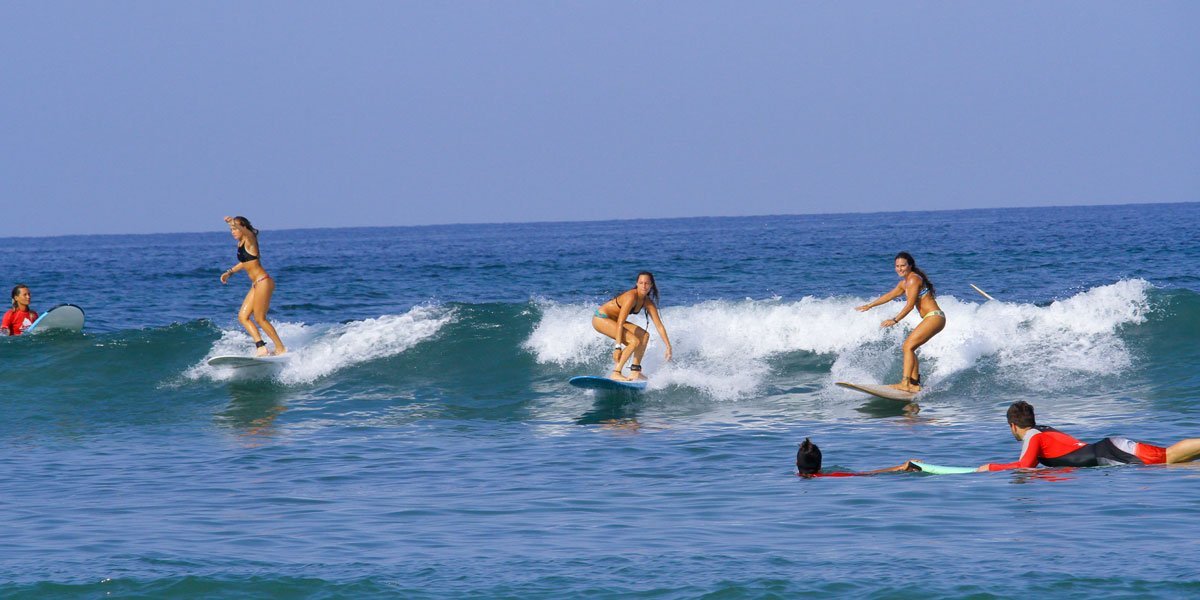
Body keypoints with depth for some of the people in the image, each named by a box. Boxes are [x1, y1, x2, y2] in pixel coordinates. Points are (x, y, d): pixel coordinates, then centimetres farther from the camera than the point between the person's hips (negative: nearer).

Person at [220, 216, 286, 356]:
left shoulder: (249, 240, -11)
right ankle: (261, 347, 2)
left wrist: (234, 223, -53)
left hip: (263, 281, -10)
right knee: (242, 317, 6)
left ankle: (281, 349, 1)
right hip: (256, 284, 10)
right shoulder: (240, 244, 14)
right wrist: (229, 272, 26)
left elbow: (247, 232, -36)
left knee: (259, 318, -6)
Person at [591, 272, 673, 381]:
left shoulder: (648, 302, -1)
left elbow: (659, 326, 1)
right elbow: (620, 323, -30)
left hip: (611, 319, 9)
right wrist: (618, 347, -34)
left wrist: (668, 347, -5)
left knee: (644, 335, 6)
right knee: (634, 341, -20)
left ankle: (635, 372, 3)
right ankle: (616, 374, -22)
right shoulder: (631, 297, -26)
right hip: (600, 318, -9)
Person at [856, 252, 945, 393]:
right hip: (932, 319, 10)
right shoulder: (905, 282, 19)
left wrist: (895, 320, -22)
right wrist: (869, 305, 38)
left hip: (934, 317, -10)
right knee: (909, 347, 12)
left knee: (908, 346, -16)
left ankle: (905, 383, -22)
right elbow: (890, 295, 31)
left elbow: (910, 305, -17)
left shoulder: (913, 280, -11)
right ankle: (915, 384, 10)